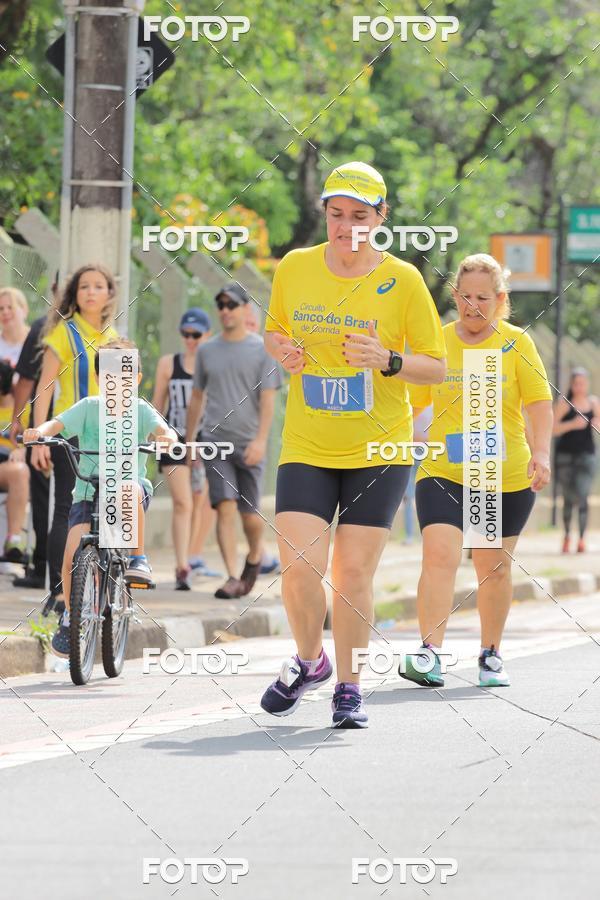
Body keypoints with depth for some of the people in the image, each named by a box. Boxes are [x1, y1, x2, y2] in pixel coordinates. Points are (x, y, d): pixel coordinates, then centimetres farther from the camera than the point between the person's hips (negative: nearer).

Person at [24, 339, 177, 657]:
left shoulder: (141, 410, 2)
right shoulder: (88, 407, 4)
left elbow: (166, 432, -13)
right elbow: (59, 423, -7)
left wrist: (165, 438, -37)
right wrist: (39, 431, -29)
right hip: (88, 491, 1)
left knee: (131, 490, -39)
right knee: (72, 555, -15)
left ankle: (138, 559, -22)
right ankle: (69, 617, 7)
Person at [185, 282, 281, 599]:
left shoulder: (262, 350, 1)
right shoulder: (207, 351, 10)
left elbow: (267, 398, -5)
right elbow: (196, 397, 18)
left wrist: (260, 440, -16)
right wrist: (187, 441, 18)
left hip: (249, 444, -1)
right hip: (215, 441, 1)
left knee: (250, 514, 2)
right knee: (225, 508, -11)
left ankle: (255, 555, 34)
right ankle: (233, 578, -14)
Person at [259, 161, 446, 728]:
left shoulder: (403, 280, -5)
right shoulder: (294, 269, 1)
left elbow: (436, 366, 0)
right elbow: (274, 331, 18)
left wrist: (388, 361, -19)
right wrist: (281, 350, -5)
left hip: (379, 449, -1)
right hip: (306, 447, 1)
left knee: (353, 574, -3)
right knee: (298, 569, -11)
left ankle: (348, 688, 15)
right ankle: (308, 660, 18)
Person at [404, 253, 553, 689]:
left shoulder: (516, 343, 0)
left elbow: (539, 401, -4)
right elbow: (415, 401, 13)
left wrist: (541, 451, -18)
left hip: (508, 478, 0)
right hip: (444, 473, 0)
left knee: (494, 566, 9)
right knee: (440, 555, -18)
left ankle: (491, 655, 26)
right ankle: (431, 653, -24)